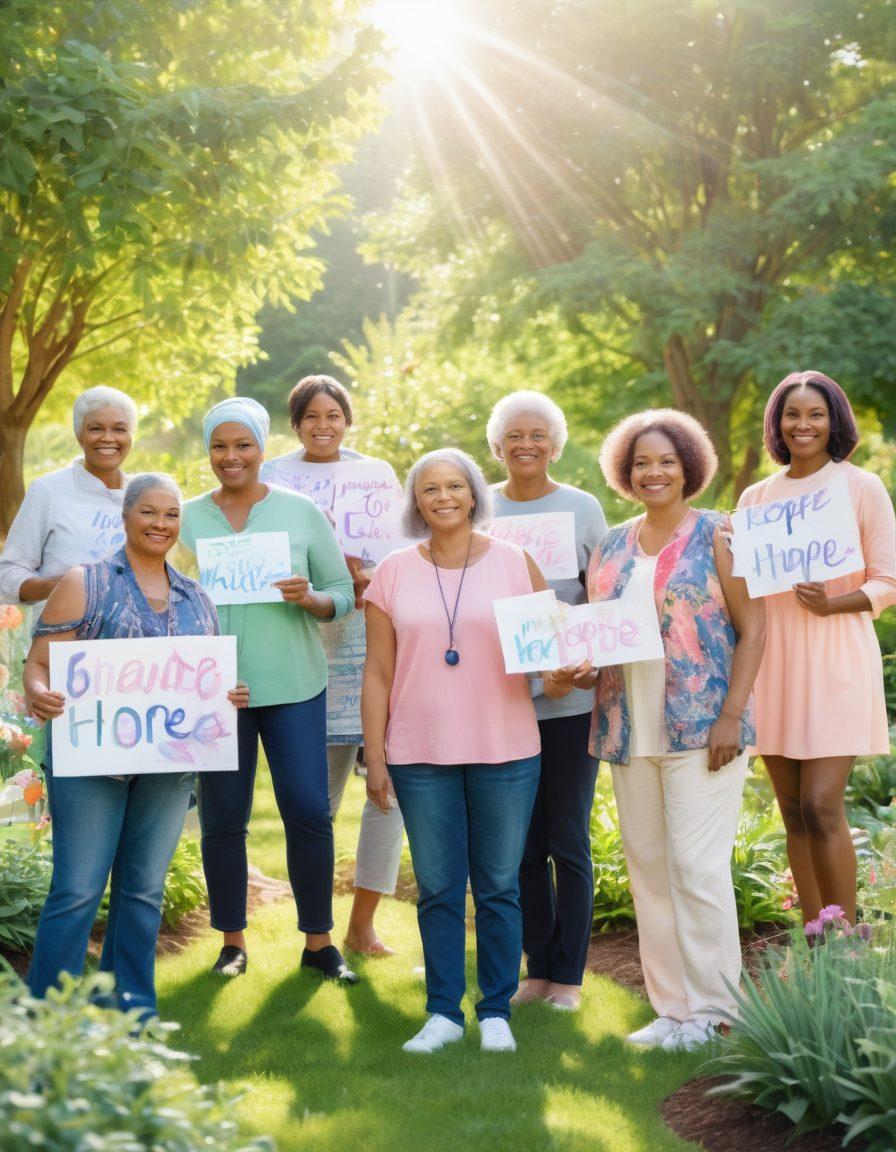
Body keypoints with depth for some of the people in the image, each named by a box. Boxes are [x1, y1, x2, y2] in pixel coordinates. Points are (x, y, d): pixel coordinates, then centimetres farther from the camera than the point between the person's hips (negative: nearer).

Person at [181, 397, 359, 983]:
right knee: (223, 818, 5)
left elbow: (344, 592, 5)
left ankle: (319, 940, 12)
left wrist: (309, 598, -15)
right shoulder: (186, 519, 6)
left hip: (293, 685, -1)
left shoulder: (301, 511, 3)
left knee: (309, 812, -2)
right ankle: (233, 940, 20)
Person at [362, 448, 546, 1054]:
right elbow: (378, 673, 5)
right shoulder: (394, 573, 4)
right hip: (420, 755, 1)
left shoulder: (515, 563, 3)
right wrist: (374, 759, 1)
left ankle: (497, 1011, 16)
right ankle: (443, 1012, 16)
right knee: (438, 889, 6)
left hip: (505, 752, 0)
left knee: (499, 886, 5)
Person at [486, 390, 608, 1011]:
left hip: (569, 697, -2)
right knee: (520, 842, 8)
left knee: (567, 837, 2)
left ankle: (569, 975, 12)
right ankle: (538, 968, 20)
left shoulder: (583, 508, 2)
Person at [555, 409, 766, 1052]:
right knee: (648, 866, 8)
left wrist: (731, 716, -13)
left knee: (697, 865, -8)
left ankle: (710, 1008, 2)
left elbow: (753, 627, -5)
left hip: (700, 727, -5)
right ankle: (671, 1003, 16)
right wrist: (574, 668, -4)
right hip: (629, 728, 5)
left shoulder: (717, 536, -1)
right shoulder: (611, 548, 13)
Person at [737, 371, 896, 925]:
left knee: (822, 806, -12)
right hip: (773, 662, 4)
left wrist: (832, 603, -19)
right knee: (794, 811, 6)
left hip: (835, 659, -4)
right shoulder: (755, 497, 12)